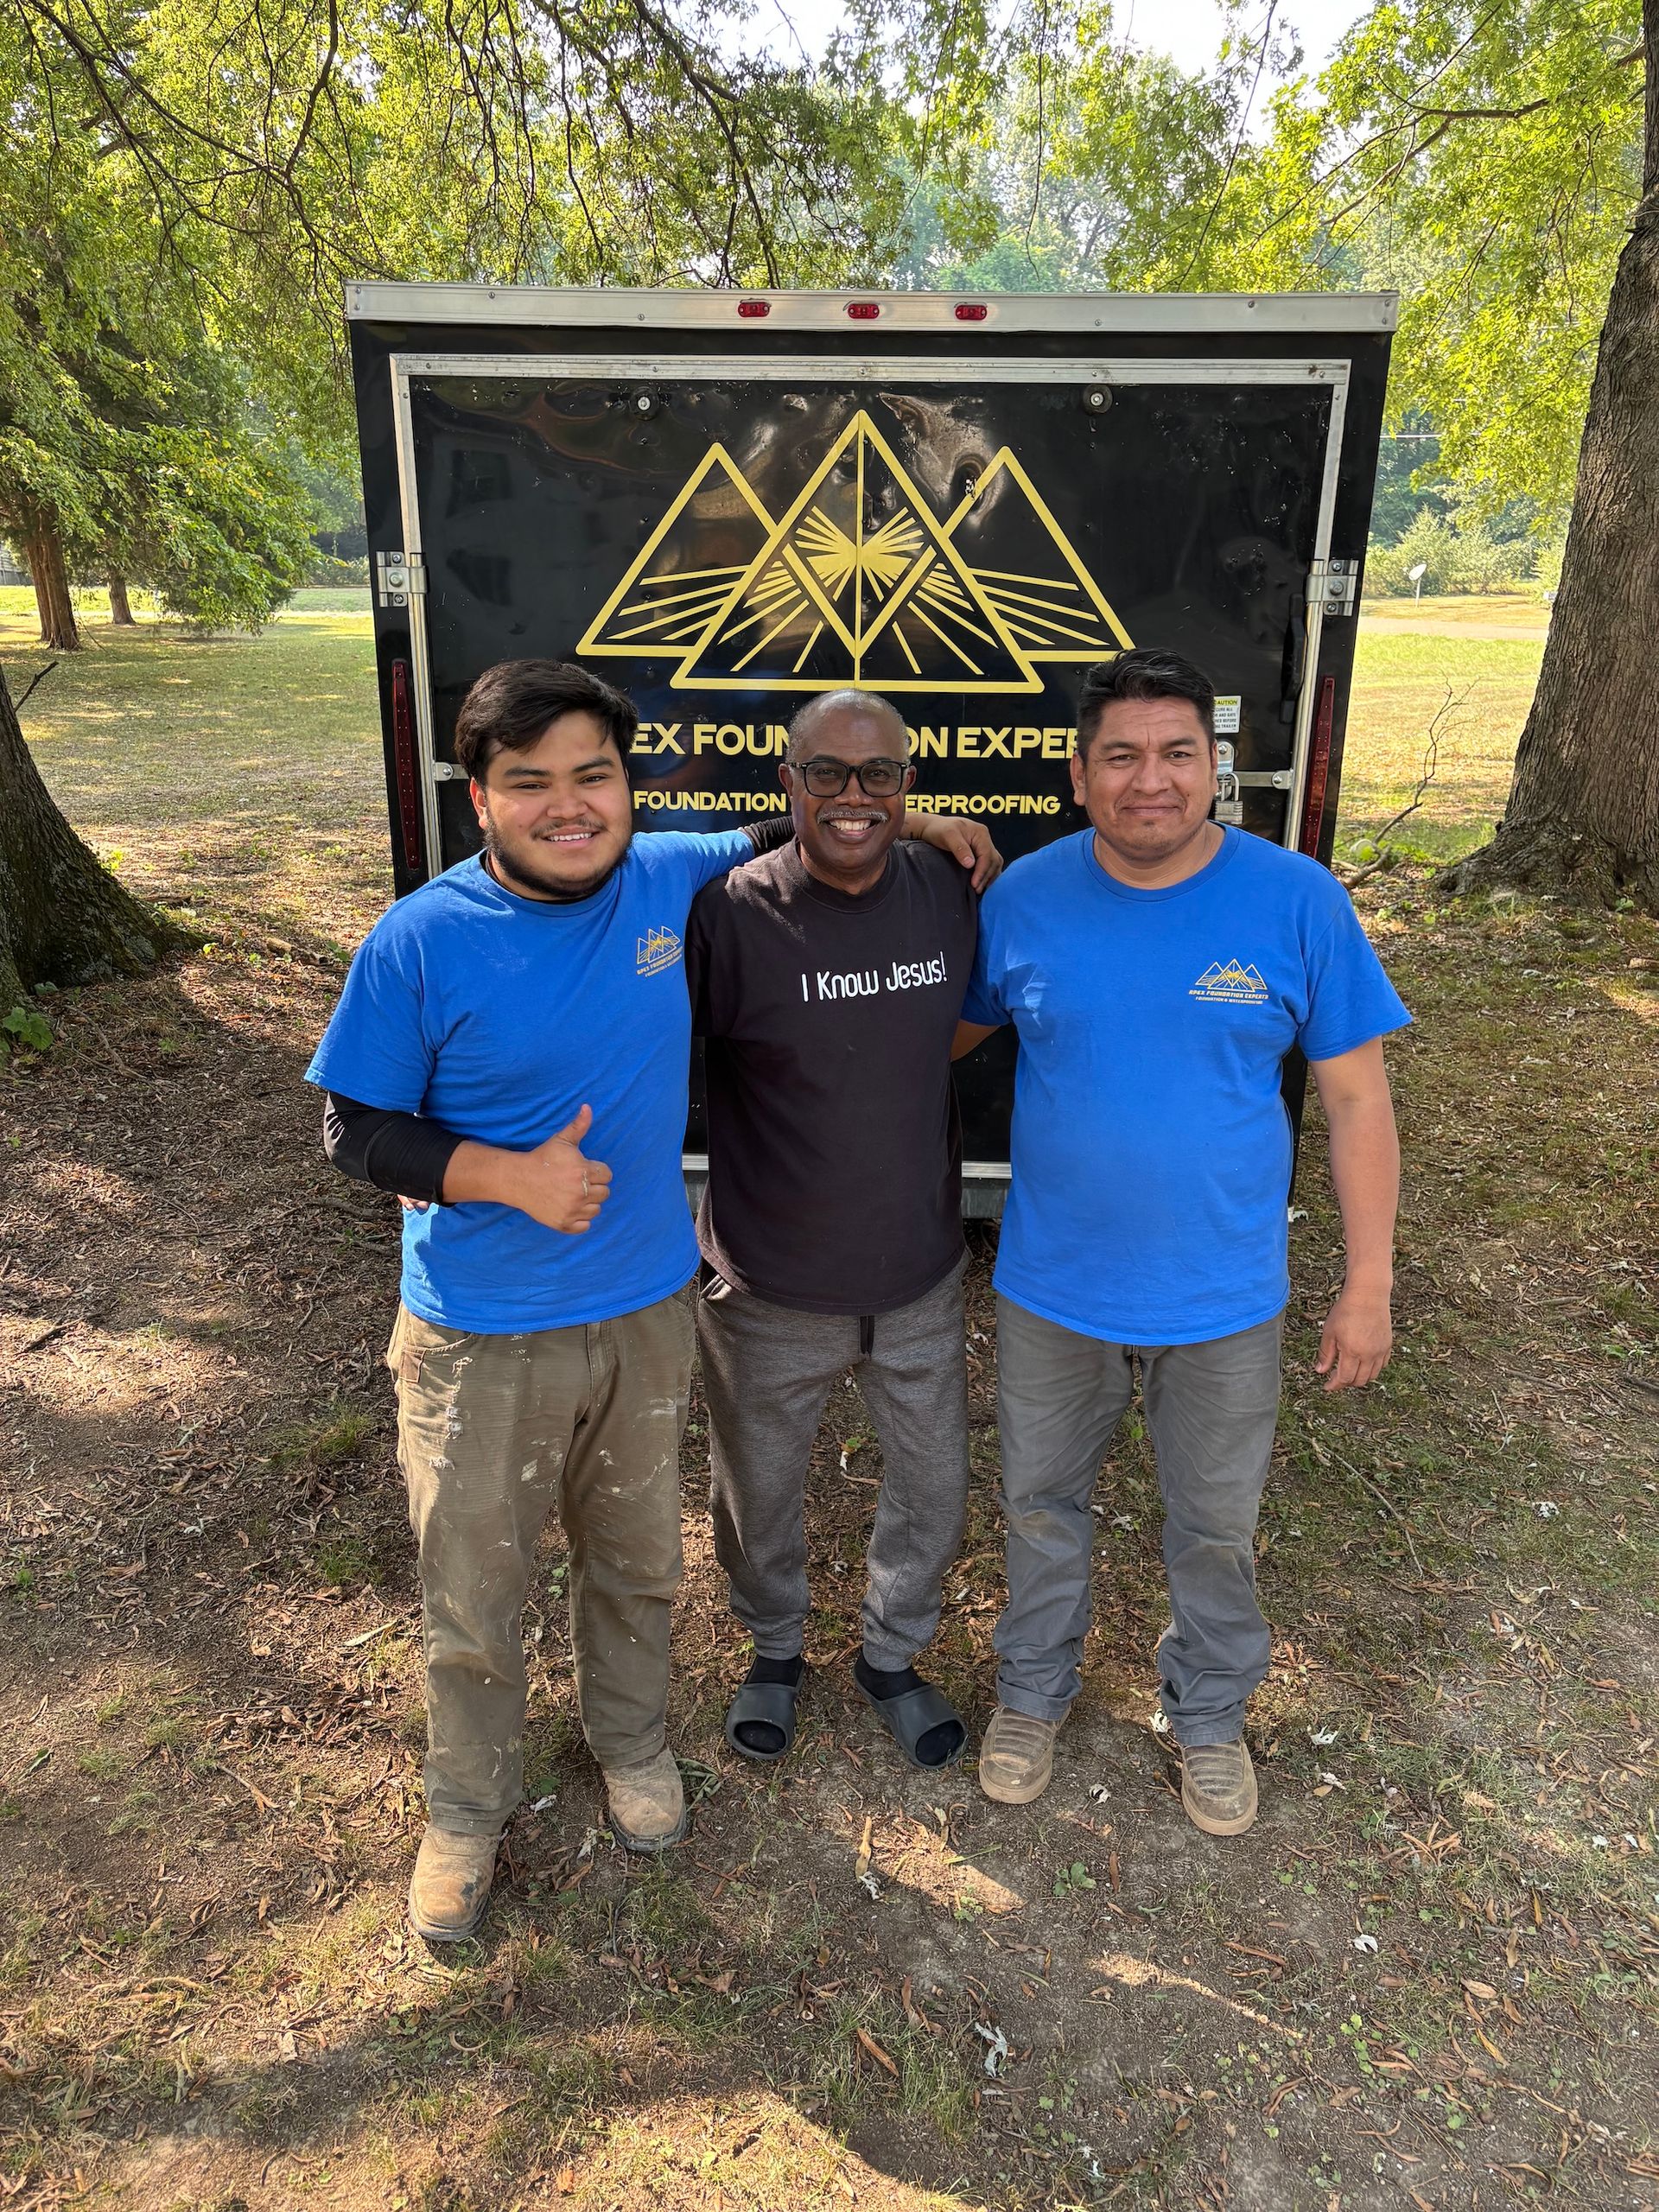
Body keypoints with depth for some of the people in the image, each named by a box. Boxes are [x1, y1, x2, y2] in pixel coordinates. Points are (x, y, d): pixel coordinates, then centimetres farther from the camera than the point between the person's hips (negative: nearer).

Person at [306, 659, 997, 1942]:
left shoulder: (671, 880, -6)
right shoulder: (419, 946, -16)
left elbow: (773, 847, 16)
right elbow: (357, 1132, -9)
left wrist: (900, 824, 4)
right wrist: (510, 1177, -24)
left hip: (647, 1312, 3)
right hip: (482, 1341, -3)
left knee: (637, 1562, 23)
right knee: (473, 1595, 14)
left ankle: (632, 1740, 52)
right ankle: (470, 1804, 43)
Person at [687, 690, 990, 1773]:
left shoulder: (951, 894, -7)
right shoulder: (729, 913, -19)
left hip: (922, 1280, 3)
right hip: (768, 1290, -2)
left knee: (935, 1488, 19)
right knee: (761, 1494, 20)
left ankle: (892, 1655, 49)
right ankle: (776, 1650, 51)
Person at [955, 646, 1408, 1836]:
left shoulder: (1297, 900, -13)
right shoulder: (1025, 897, -8)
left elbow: (1356, 1098, -7)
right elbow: (949, 1030, 8)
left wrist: (1369, 1282, -6)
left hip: (1223, 1298, -1)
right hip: (1052, 1290, 1)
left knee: (1216, 1528, 20)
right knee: (1042, 1505, 20)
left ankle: (1210, 1714, 48)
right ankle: (1033, 1692, 47)